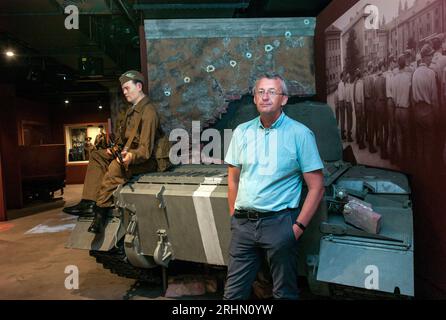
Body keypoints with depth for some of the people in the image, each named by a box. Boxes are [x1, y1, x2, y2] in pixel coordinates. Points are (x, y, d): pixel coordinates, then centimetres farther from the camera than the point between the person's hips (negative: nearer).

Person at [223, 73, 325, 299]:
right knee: (233, 293, 13)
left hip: (279, 222, -3)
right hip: (243, 223, 3)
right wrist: (234, 217, 7)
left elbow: (316, 187, -5)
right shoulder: (242, 132, 6)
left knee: (284, 293, 14)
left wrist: (299, 226, -9)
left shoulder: (300, 134, -5)